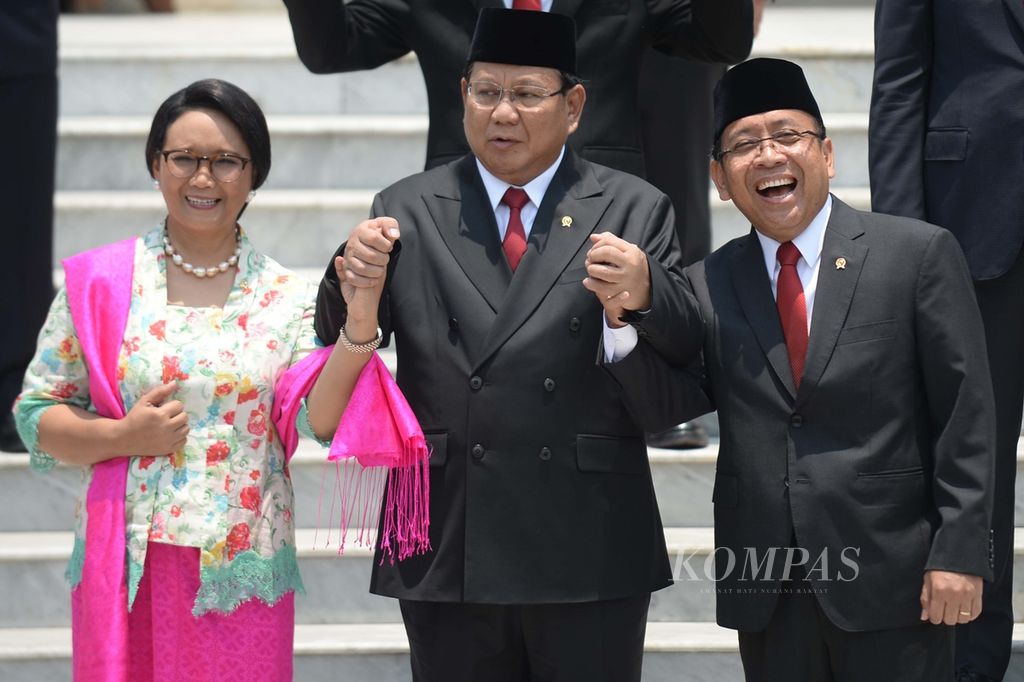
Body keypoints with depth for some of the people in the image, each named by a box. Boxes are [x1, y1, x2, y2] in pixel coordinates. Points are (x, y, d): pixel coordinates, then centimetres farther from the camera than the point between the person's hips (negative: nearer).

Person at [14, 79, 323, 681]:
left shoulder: (287, 300, 4)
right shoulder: (99, 283, 3)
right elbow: (35, 415, 5)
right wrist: (122, 437, -12)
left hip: (239, 579, 0)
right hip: (125, 567, 0)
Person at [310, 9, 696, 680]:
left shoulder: (634, 211, 4)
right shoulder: (409, 212, 8)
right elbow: (341, 343, 0)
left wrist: (640, 298, -25)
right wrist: (356, 289, -22)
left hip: (591, 554, -1)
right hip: (448, 551, 1)